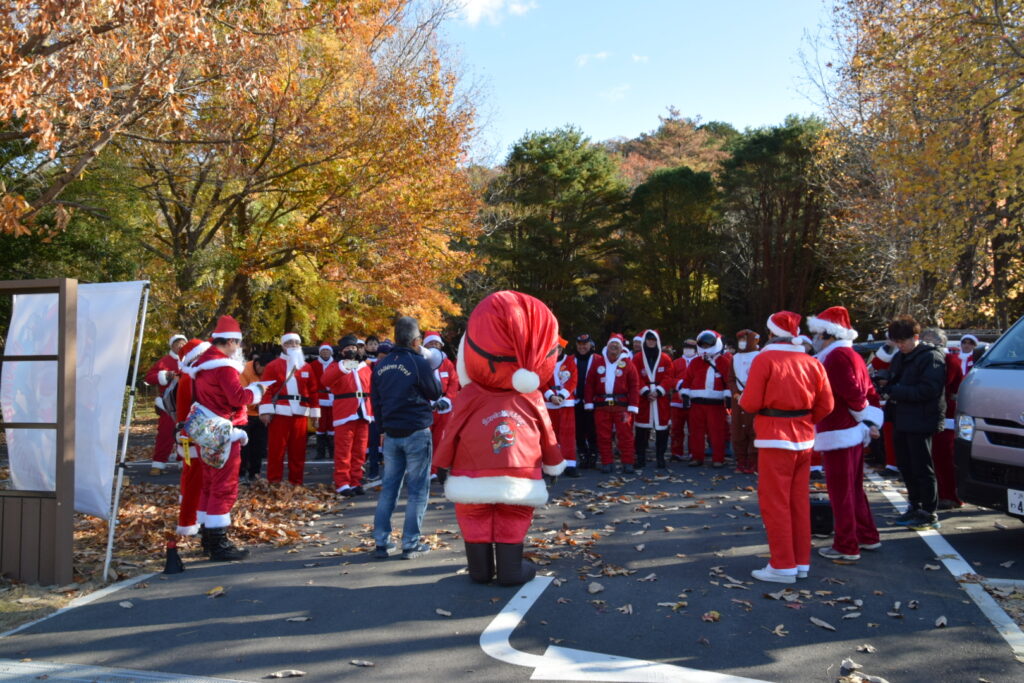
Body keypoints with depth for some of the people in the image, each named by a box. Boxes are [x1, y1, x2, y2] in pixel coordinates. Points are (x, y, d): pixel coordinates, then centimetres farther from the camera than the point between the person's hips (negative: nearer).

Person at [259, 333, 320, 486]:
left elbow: (313, 391, 14)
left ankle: (296, 483, 14)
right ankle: (273, 483, 5)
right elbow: (267, 389, -4)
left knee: (298, 450, 6)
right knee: (276, 449, -2)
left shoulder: (306, 367, 15)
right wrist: (265, 411, -13)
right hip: (279, 412, -3)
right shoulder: (273, 365, 5)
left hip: (300, 413, 3)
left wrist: (315, 412, 8)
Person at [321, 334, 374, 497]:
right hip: (344, 415, -4)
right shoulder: (336, 366, 4)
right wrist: (343, 367, -33)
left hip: (363, 415, 4)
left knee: (359, 452, 7)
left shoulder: (366, 368, 17)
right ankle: (342, 484, 0)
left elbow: (372, 391, 19)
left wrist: (373, 412, 11)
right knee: (343, 452, -4)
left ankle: (356, 482, 14)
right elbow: (326, 380, -18)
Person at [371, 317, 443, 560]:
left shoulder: (381, 365, 6)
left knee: (389, 488, 12)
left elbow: (375, 399, 12)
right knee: (417, 490, 3)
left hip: (391, 434, 5)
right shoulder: (419, 362, -12)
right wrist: (432, 371, 14)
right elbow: (435, 393, 0)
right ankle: (411, 544, 5)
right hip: (417, 433, -5)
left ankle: (381, 542, 12)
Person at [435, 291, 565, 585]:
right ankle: (511, 569, 13)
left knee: (476, 521, 14)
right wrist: (554, 464, 20)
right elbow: (548, 440, 5)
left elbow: (451, 436, -2)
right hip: (518, 483, 1)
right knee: (512, 524, 13)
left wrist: (442, 465, 12)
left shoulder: (468, 396, -9)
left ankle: (481, 569, 19)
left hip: (473, 482, -1)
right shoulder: (531, 399, -4)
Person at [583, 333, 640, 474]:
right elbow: (590, 384, 6)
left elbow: (634, 386, -1)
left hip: (622, 406, -2)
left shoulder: (627, 364, 2)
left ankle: (628, 463, 7)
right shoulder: (597, 363, 7)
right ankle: (606, 463, 14)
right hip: (601, 406, 2)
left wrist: (632, 407, -7)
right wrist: (589, 403, 0)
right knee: (603, 436, 5)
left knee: (625, 435, 0)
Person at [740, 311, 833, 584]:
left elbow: (750, 403, -13)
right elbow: (826, 405, 5)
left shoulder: (765, 359, -10)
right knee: (800, 502, 13)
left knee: (774, 502, 1)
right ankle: (801, 562, 21)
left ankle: (783, 566, 5)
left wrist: (741, 399, 8)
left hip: (775, 439, -6)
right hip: (803, 439, 6)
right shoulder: (811, 362, 5)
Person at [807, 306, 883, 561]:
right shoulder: (852, 355, 15)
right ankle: (868, 536, 31)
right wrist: (872, 423, 7)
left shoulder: (836, 356, -16)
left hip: (838, 435, -10)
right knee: (854, 489, 21)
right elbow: (870, 393, 14)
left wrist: (863, 417, -7)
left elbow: (853, 393, -23)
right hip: (854, 433, 10)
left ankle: (846, 547, 7)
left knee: (840, 492, -1)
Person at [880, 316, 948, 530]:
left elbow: (928, 390, -20)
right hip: (901, 421, 8)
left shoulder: (931, 357, -11)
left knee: (922, 469, -3)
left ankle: (929, 514, 5)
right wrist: (886, 390, 2)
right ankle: (915, 507, 26)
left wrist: (896, 391, -19)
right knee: (906, 466, 14)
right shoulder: (899, 358, 16)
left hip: (921, 423, -8)